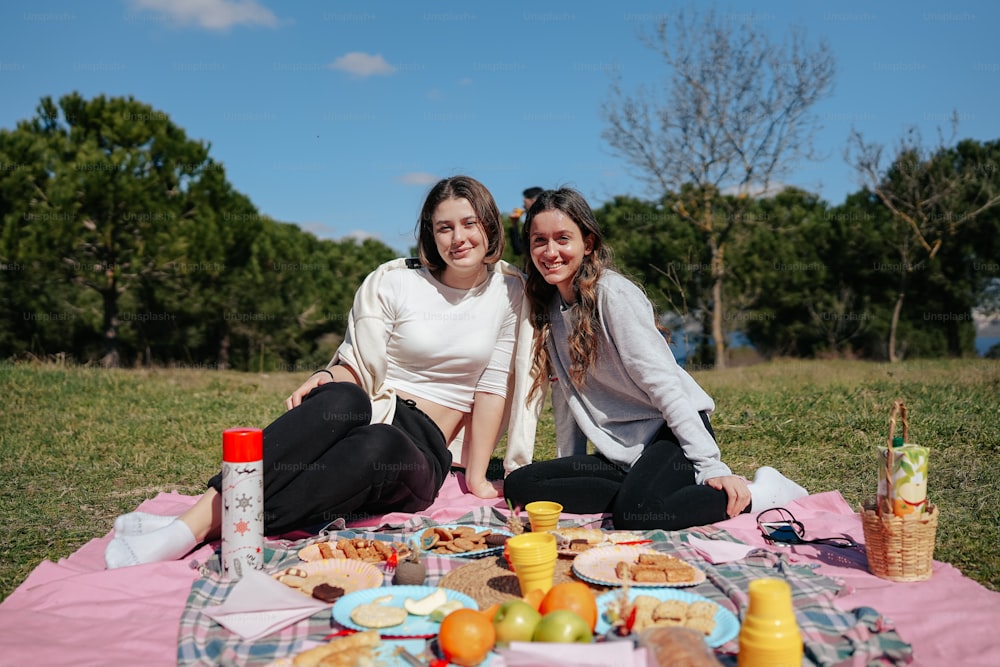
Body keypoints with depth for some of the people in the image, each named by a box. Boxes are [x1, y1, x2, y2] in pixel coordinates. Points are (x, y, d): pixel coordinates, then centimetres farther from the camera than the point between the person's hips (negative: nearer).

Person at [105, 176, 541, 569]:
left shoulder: (509, 291, 5)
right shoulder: (393, 282, 3)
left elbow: (493, 386, 3)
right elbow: (356, 365, 2)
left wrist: (476, 477, -2)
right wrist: (325, 378, -21)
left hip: (420, 452, 0)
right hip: (359, 417, 0)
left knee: (379, 444, -39)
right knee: (344, 399, -38)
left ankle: (208, 526, -43)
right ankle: (198, 515, -43)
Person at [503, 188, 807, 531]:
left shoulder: (613, 294, -14)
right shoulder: (549, 307, 8)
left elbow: (661, 381, -19)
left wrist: (712, 468, -22)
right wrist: (567, 465, 11)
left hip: (674, 433, -7)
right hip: (622, 453, 7)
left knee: (634, 512, -35)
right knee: (518, 485, -10)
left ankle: (759, 492, -11)